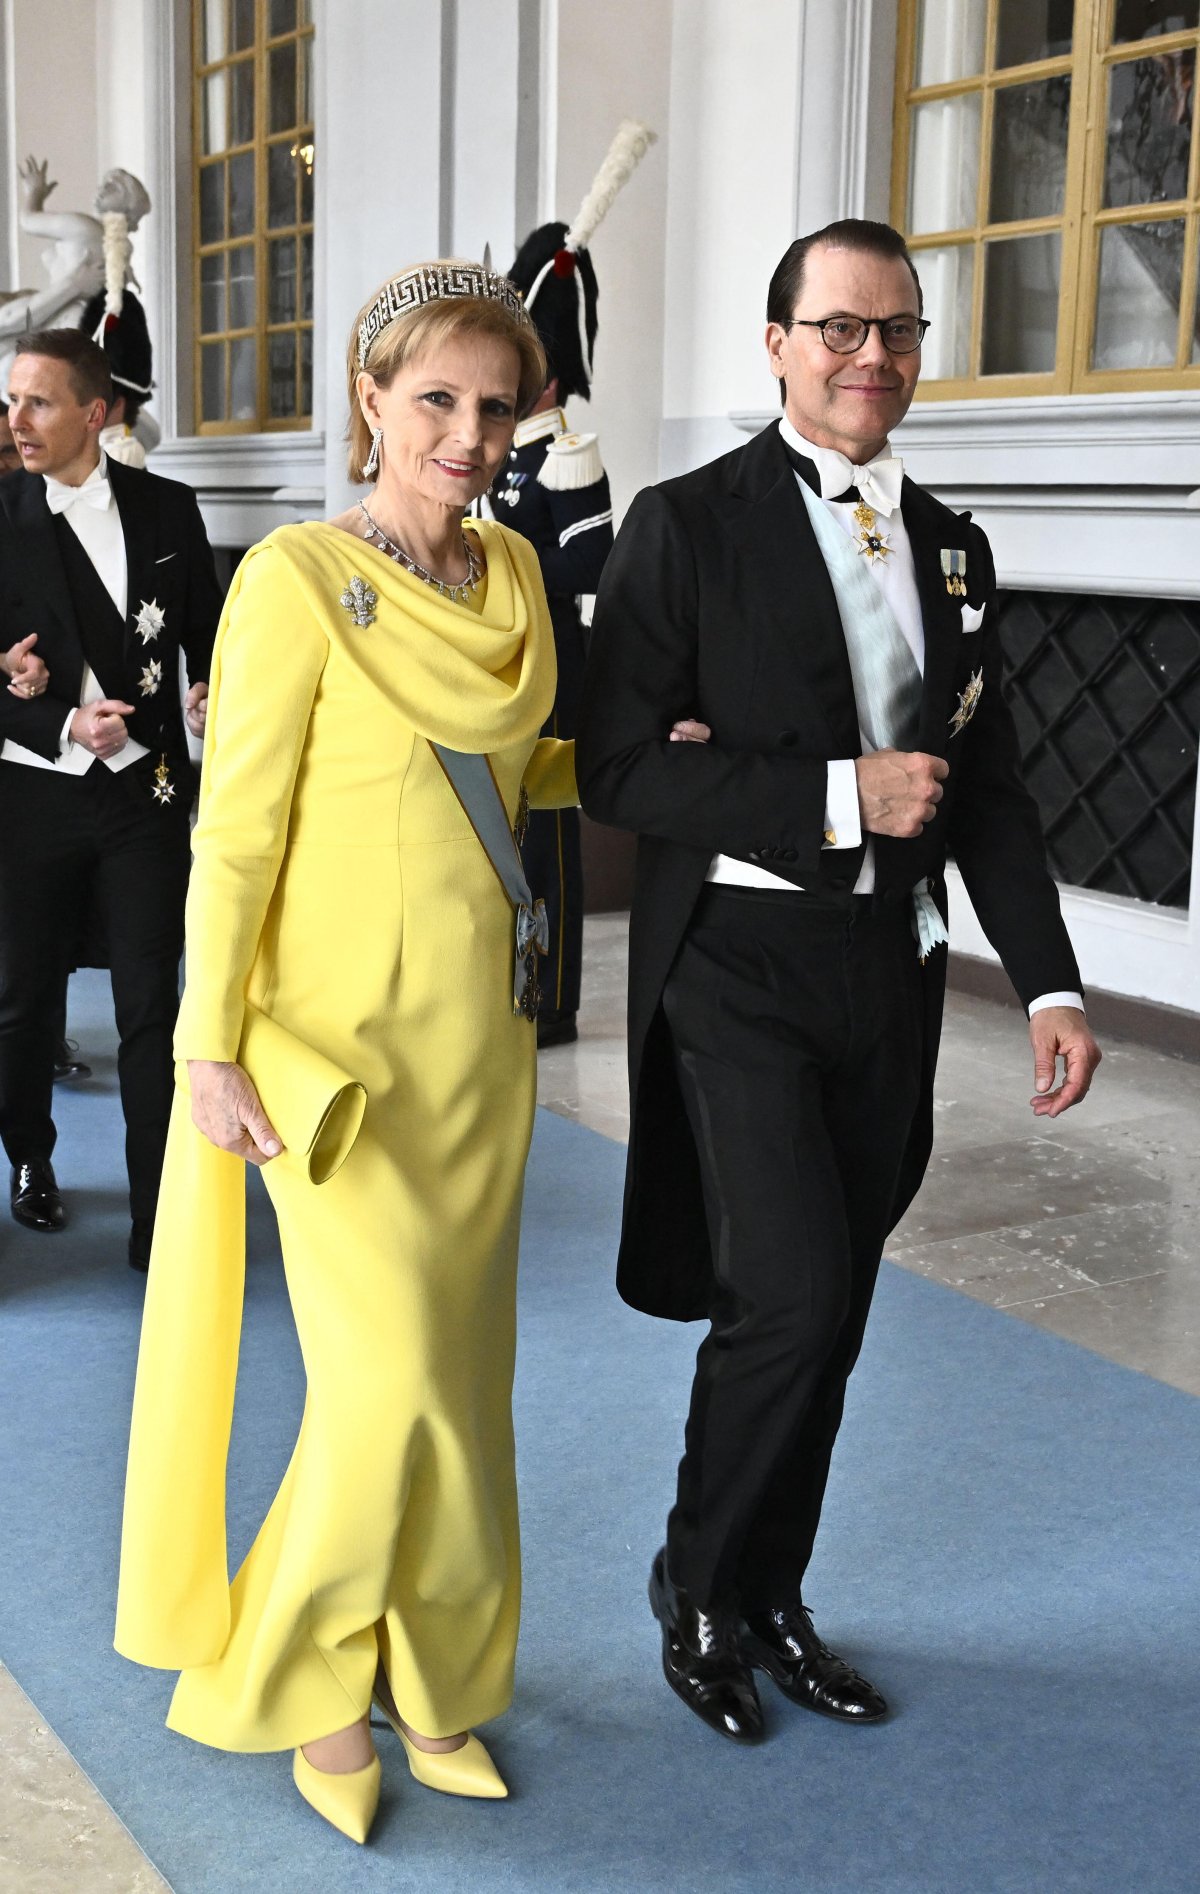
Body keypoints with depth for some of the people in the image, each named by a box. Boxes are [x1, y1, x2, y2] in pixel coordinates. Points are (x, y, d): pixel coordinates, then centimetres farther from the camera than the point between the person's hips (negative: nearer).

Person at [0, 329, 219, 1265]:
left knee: (153, 1008, 0)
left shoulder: (168, 509, 1)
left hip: (146, 792, 0)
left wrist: (215, 701, -10)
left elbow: (210, 632, 9)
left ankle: (159, 1217, 8)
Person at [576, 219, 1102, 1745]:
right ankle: (694, 1578, 15)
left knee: (828, 1317, 12)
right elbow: (622, 769, -12)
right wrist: (838, 798, -18)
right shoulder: (689, 525, -5)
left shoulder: (949, 546, 12)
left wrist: (1049, 980, 4)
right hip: (736, 970, -5)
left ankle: (765, 1603, 31)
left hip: (888, 975, 6)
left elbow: (987, 786, 13)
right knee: (792, 1298, -12)